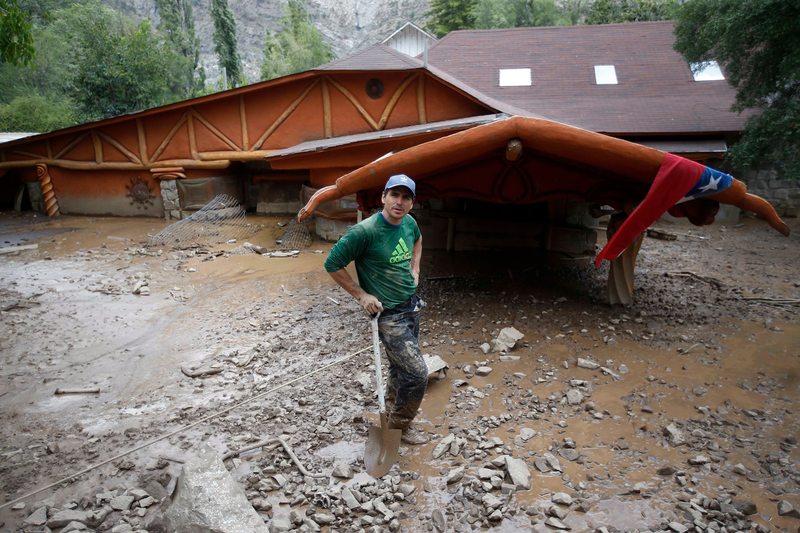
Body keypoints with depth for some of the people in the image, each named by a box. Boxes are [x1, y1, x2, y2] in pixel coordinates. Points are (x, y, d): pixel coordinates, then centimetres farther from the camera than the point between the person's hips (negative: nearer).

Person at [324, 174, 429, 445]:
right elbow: (332, 264, -16)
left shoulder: (409, 222, -1)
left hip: (412, 306, 7)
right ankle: (399, 426, 18)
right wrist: (361, 295, -13)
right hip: (389, 315, -7)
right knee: (417, 374, -6)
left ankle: (392, 413, 43)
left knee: (400, 366, 20)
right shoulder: (364, 231, -23)